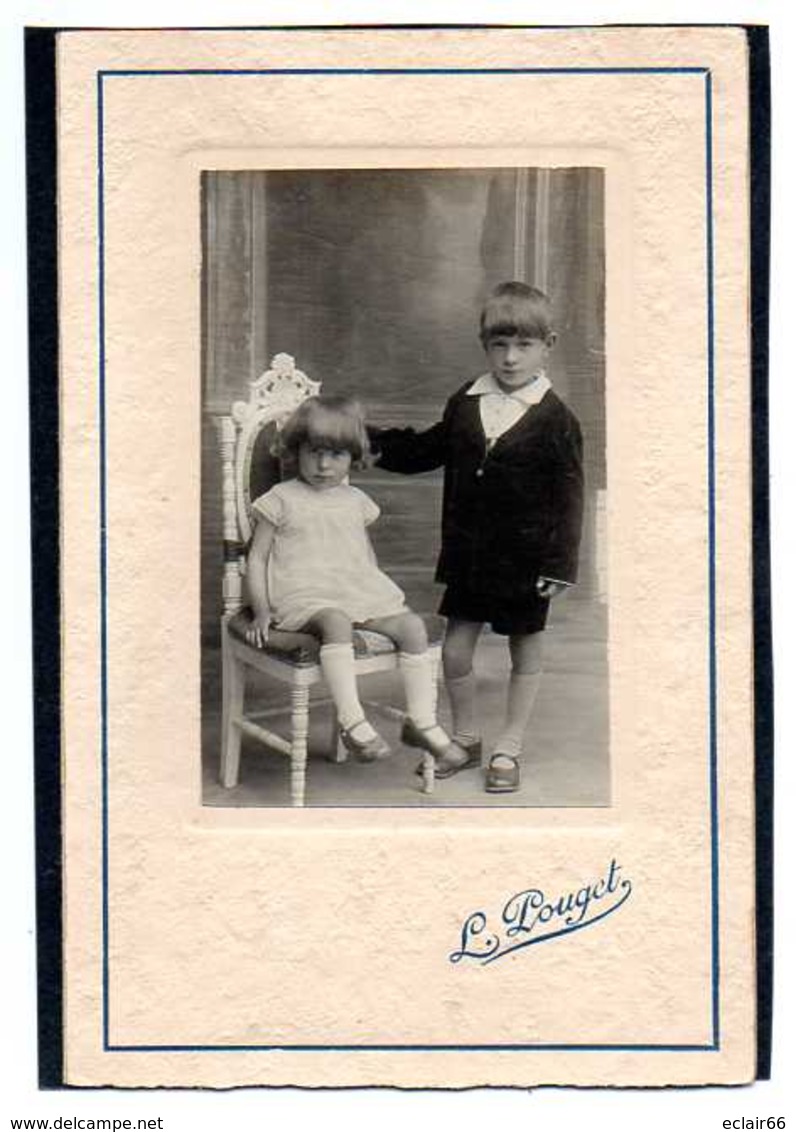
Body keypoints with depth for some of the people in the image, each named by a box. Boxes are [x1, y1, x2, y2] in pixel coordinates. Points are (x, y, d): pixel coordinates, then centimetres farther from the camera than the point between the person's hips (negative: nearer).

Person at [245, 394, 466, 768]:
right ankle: (352, 722, -39)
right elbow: (257, 557, 3)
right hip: (304, 595, -5)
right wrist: (262, 611, -8)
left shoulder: (355, 501, 17)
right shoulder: (282, 500, 4)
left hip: (358, 592, 5)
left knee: (412, 625, -16)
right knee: (336, 623, -39)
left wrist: (378, 593, 14)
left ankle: (421, 721, -9)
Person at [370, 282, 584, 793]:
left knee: (526, 654, 11)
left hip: (525, 558, -4)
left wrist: (560, 564, -15)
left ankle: (509, 749, 27)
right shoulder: (465, 405, 2)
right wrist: (371, 441, 8)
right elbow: (427, 450, 17)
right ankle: (465, 740, 29)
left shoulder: (555, 419, -11)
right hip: (468, 554, 4)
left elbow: (568, 496, -10)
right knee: (455, 651, 8)